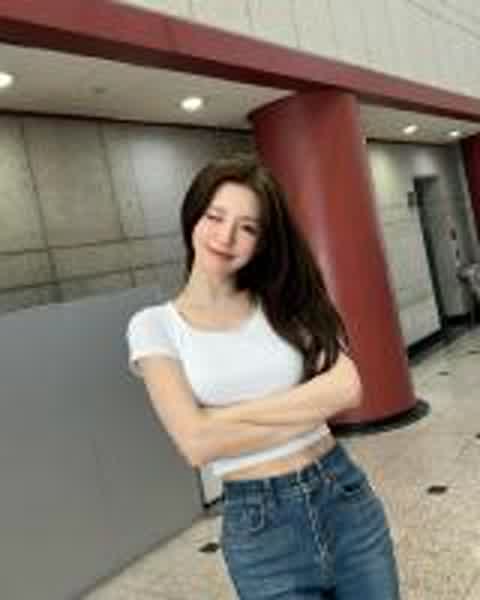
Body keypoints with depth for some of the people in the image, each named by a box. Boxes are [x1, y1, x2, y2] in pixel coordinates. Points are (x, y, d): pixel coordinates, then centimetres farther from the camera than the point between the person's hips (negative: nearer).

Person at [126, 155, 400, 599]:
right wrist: (312, 411, -13)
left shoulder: (285, 302, 1)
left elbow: (347, 388, -13)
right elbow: (197, 443, -16)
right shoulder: (155, 325, -6)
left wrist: (235, 415, -18)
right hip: (260, 527, -2)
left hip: (347, 498, 3)